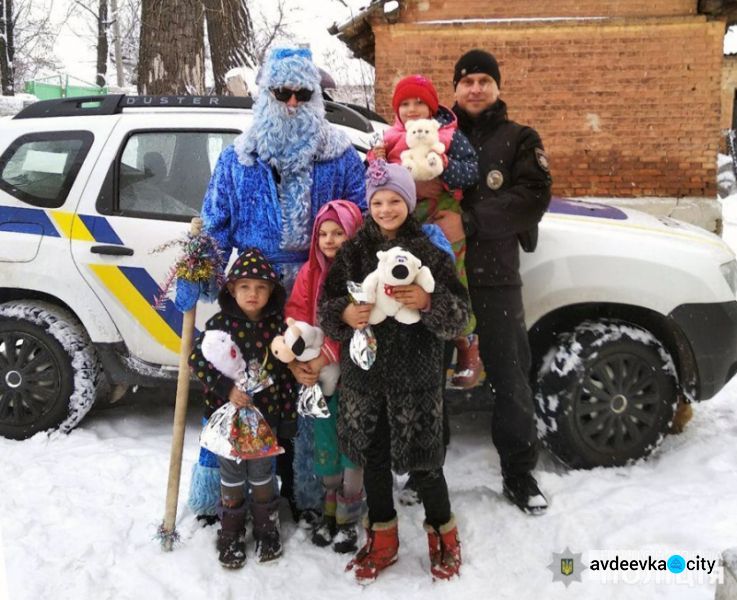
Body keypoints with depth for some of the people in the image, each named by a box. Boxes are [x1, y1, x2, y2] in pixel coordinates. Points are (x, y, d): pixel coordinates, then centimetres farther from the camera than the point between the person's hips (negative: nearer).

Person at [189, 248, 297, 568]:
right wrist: (227, 388, -23)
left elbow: (288, 374, -1)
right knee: (231, 478, 14)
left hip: (266, 416, 1)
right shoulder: (220, 323, -11)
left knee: (262, 475, 15)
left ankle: (267, 531, 36)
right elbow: (196, 359, -13)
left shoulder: (278, 325, -6)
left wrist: (289, 418, 1)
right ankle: (231, 535, 32)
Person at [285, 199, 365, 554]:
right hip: (318, 376, 4)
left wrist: (328, 356, -24)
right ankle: (329, 511, 35)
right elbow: (296, 317, -2)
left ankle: (348, 519, 22)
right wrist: (296, 361, -16)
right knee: (325, 444, 16)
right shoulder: (310, 272, 4)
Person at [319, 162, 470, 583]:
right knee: (373, 457, 14)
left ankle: (444, 537, 31)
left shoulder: (430, 251, -3)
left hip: (416, 374, -3)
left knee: (424, 459, 5)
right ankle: (382, 540, 35)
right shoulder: (352, 252, 3)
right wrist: (345, 314, -17)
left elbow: (461, 313, -6)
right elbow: (327, 303, 5)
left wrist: (429, 302, -25)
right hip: (365, 372, 3)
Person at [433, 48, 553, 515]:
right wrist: (435, 219, -12)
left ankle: (519, 473, 21)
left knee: (510, 376, 5)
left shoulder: (519, 139, 7)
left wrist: (468, 222, -21)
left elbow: (533, 197, -10)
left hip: (494, 277, -1)